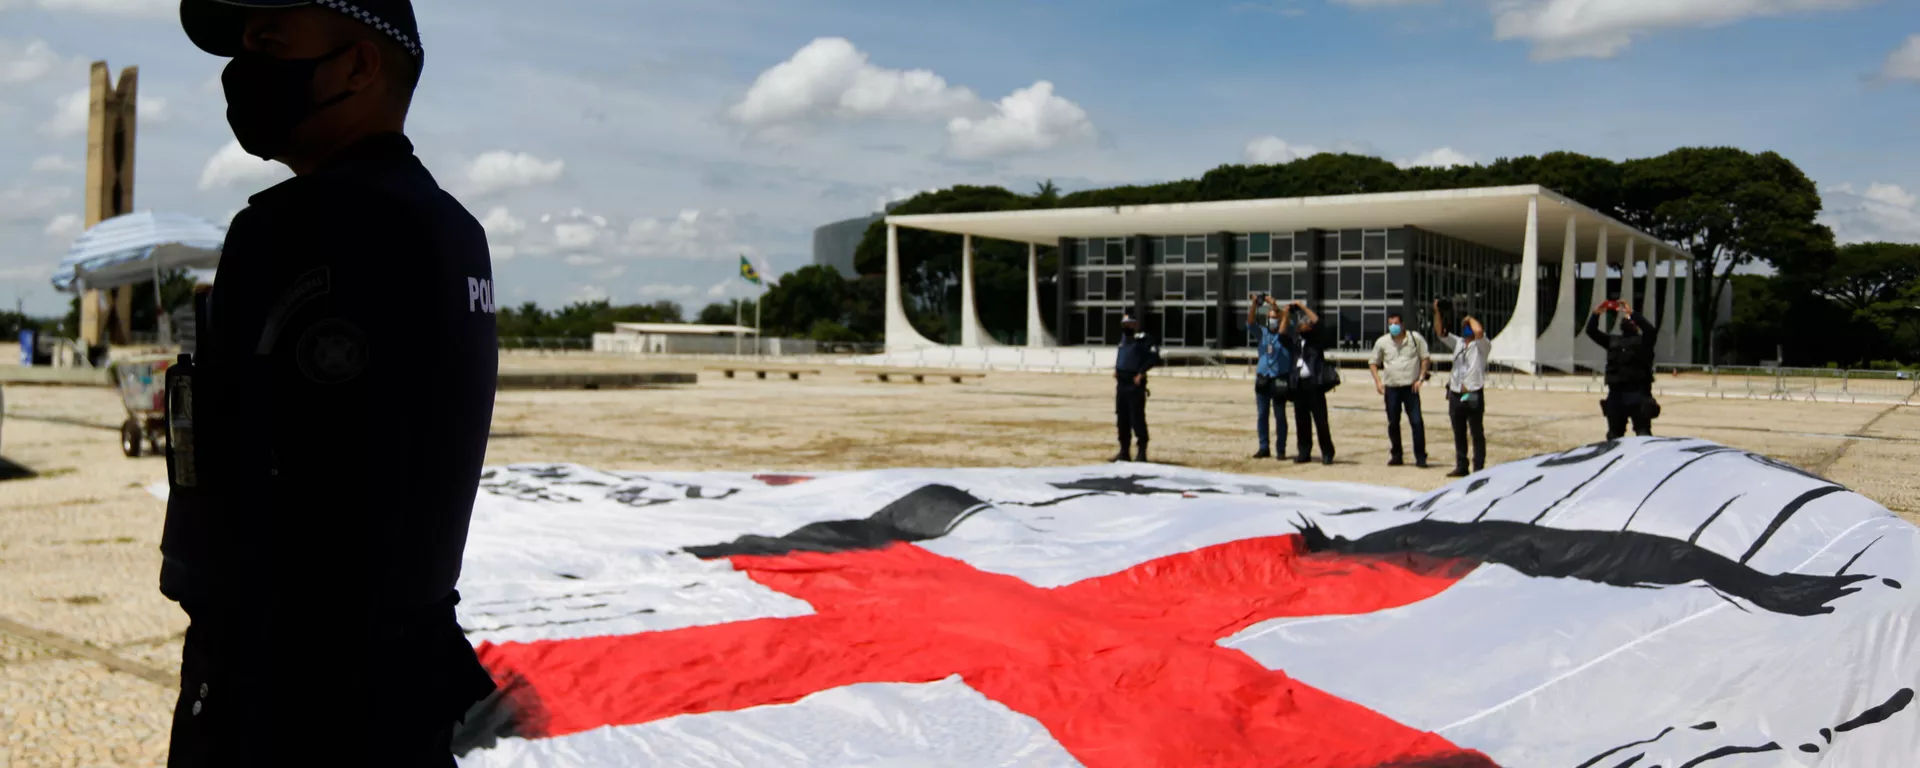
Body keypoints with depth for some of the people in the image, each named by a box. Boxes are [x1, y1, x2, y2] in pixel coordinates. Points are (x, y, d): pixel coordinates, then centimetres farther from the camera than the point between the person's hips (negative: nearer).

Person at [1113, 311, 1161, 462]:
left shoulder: (1143, 339, -10)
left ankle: (1141, 451, -2)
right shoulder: (1124, 339, 16)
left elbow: (1154, 357, -18)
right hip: (1121, 383, 9)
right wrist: (1116, 369, 15)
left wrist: (1141, 373, -17)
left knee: (1137, 418, -7)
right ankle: (1124, 451, 19)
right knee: (1122, 418, 12)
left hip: (1135, 384, -9)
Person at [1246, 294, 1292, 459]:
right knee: (1261, 415, 8)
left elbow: (1284, 320, -19)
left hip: (1279, 380, -4)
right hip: (1262, 379, 4)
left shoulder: (1285, 334, -1)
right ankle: (1263, 448, 15)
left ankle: (1281, 450, 7)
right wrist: (1254, 304, -20)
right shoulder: (1263, 332, 8)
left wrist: (1273, 304, -27)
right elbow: (1250, 322, -6)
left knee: (1280, 416, 2)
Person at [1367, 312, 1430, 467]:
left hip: (1411, 387, -2)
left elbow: (1425, 358, 5)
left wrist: (1421, 378, -4)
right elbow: (1373, 363, 13)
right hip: (1391, 388, 2)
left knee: (1417, 421, -7)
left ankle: (1420, 457, -2)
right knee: (1393, 423, 7)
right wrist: (1377, 381, 0)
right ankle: (1396, 456, 18)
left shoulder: (1415, 338, 0)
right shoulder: (1382, 342, 5)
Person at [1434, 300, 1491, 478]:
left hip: (1473, 395, -6)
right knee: (1459, 434, 12)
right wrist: (1437, 312, -2)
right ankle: (1461, 467, 20)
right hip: (1455, 395, 6)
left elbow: (1479, 332, -22)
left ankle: (1479, 468, 2)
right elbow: (1441, 333, 9)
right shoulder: (1458, 343, 16)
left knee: (1477, 434, 0)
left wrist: (1471, 319, -4)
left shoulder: (1482, 345, -2)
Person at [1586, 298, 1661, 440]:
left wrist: (1632, 313, -23)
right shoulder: (1613, 340, 17)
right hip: (1615, 394, 5)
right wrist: (1596, 313, -6)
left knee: (1643, 434, -5)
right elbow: (1591, 331, 11)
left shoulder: (1643, 341, 3)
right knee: (1614, 434, 12)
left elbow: (1650, 330, -17)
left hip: (1637, 393, -5)